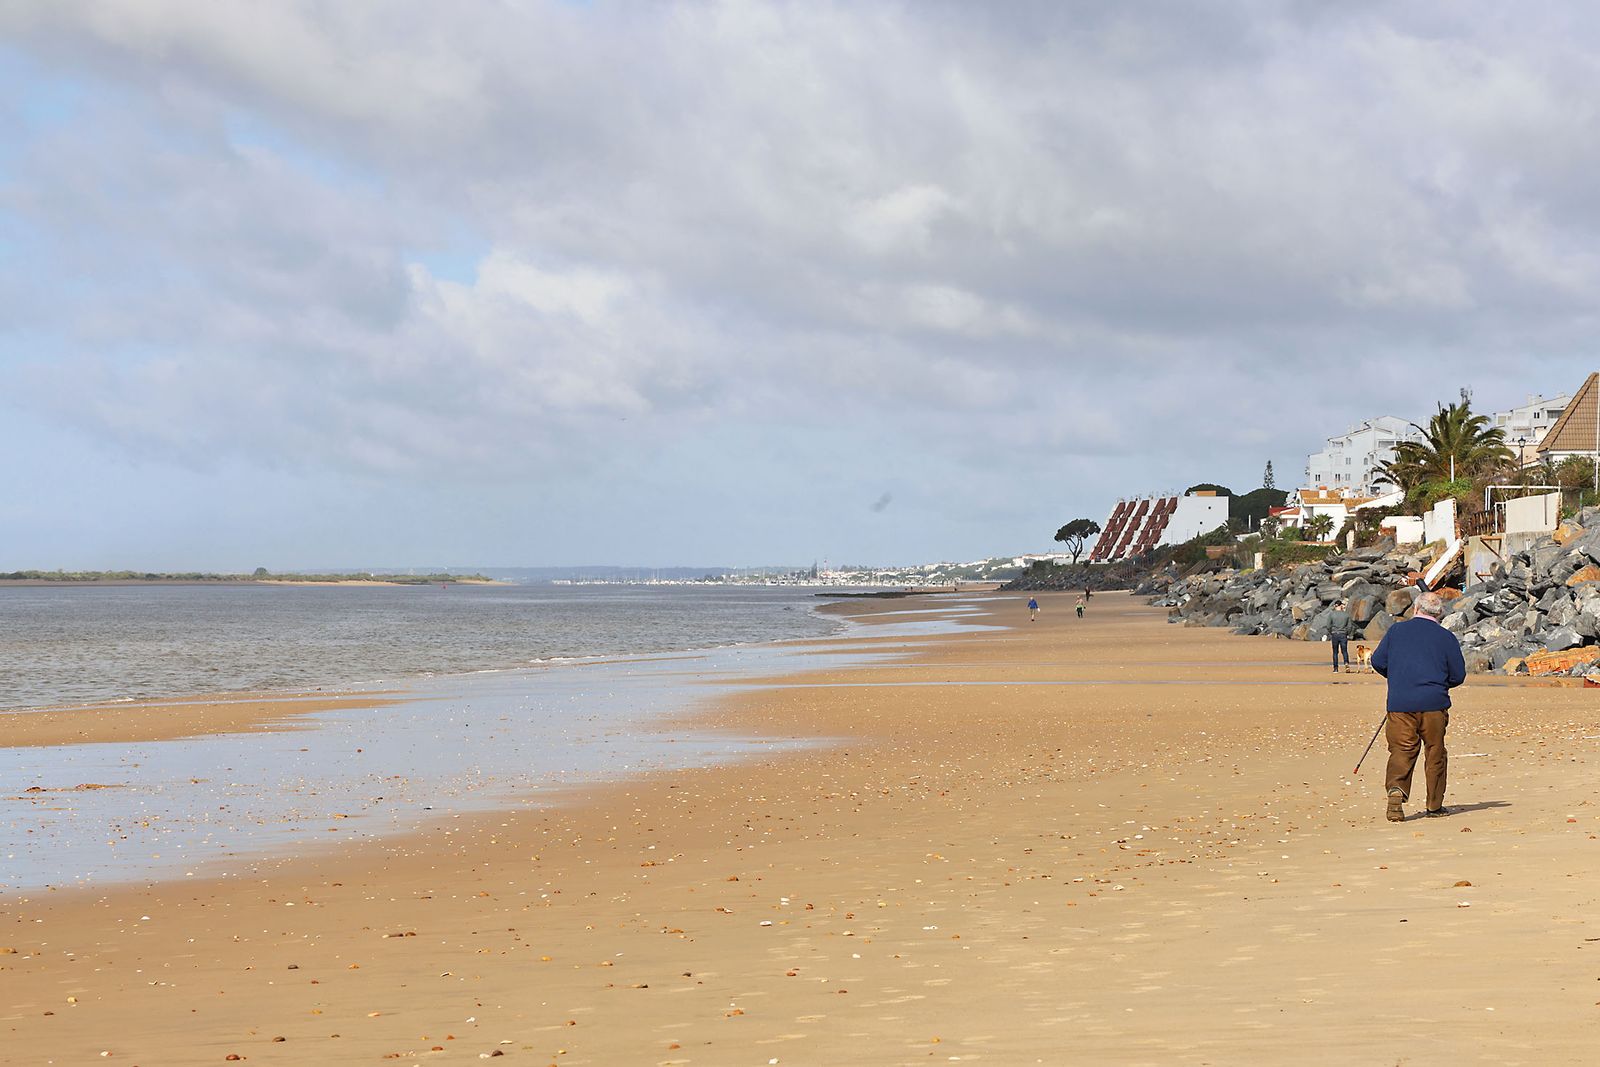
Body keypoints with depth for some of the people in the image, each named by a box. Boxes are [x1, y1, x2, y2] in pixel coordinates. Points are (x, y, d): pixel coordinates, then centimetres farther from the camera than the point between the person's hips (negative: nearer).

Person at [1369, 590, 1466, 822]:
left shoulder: (1396, 630, 6)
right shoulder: (1446, 637, 3)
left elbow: (1378, 662, 6)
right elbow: (1458, 675, 4)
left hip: (1399, 704, 1)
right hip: (1434, 705, 0)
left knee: (1401, 750, 1)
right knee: (1435, 753, 11)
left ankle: (1396, 789, -25)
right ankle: (1435, 804, 17)